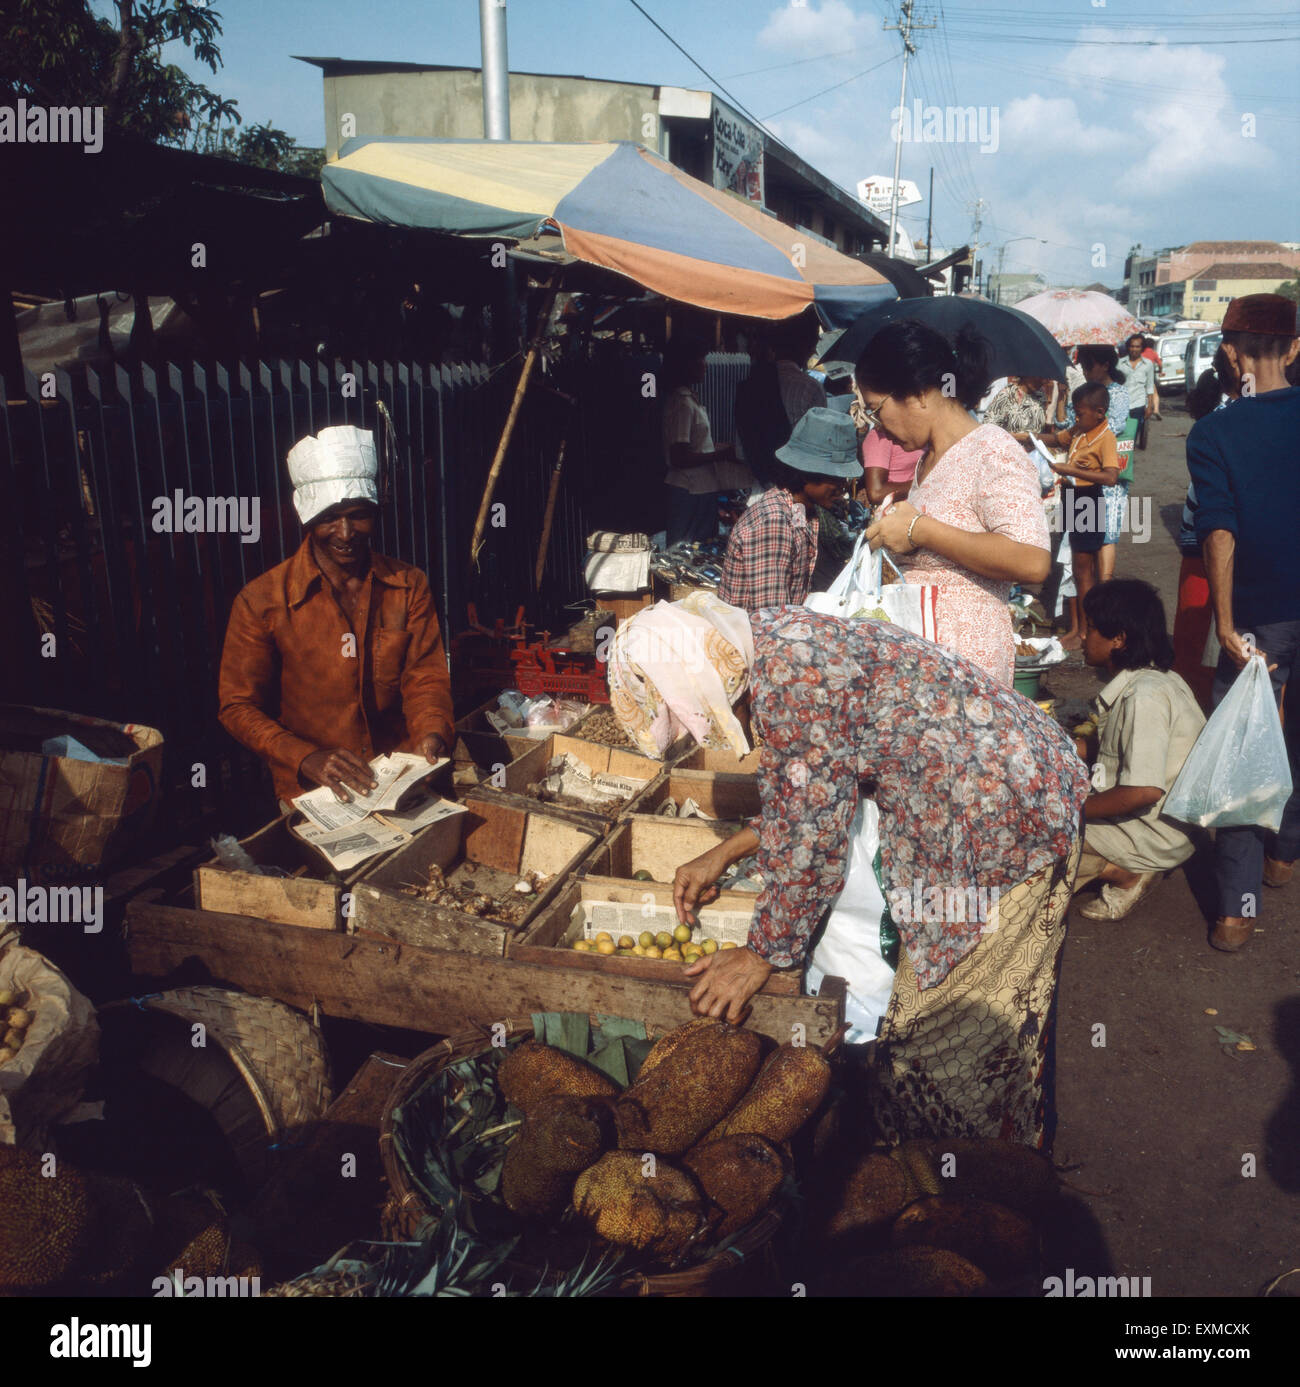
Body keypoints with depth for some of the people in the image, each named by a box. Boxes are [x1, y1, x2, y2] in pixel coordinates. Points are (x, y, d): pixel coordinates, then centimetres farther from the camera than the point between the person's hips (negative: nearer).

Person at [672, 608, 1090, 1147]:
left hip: (998, 824, -10)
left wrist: (761, 955, -7)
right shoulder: (771, 638, 6)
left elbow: (813, 832, -20)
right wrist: (723, 854, 18)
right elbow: (811, 790, 18)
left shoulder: (787, 674, -25)